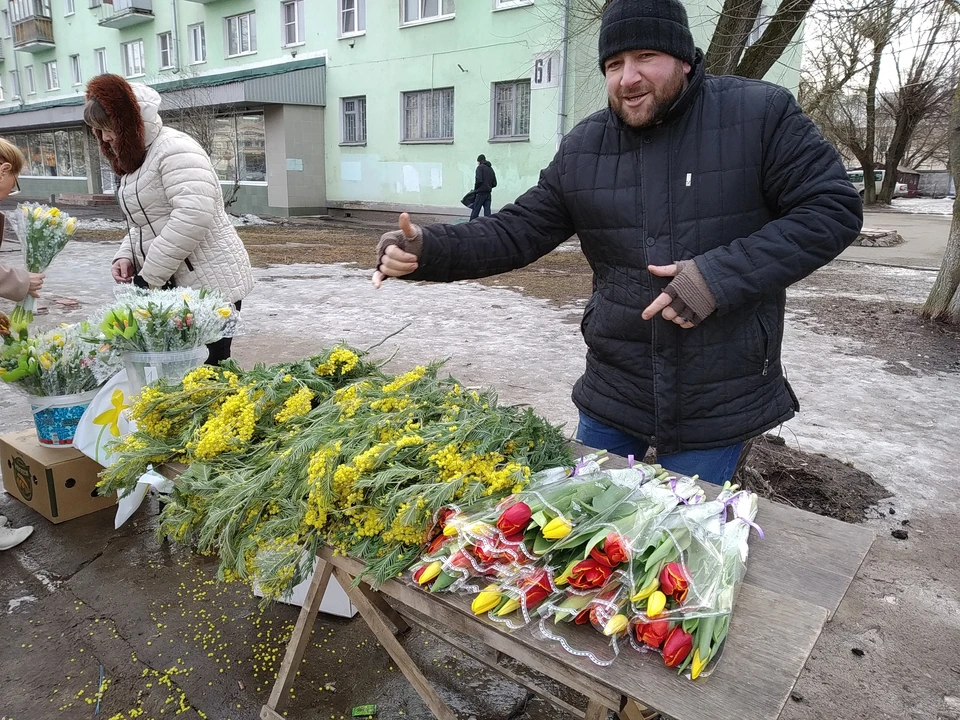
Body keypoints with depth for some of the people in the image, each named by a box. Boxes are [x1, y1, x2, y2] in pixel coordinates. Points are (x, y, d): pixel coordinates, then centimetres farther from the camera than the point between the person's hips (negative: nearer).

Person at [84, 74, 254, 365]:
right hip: (174, 285, 10)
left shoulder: (175, 149, -13)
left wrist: (148, 277, -20)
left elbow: (192, 217, -26)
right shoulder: (136, 160, 18)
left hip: (210, 283, -9)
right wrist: (126, 255, 5)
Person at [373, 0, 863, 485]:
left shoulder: (760, 114, -8)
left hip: (719, 402, -3)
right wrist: (428, 250, -15)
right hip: (612, 394, 3)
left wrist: (722, 274, -21)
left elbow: (833, 207, -9)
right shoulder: (582, 148, 2)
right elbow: (516, 232, 2)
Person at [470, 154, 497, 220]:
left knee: (475, 212, -3)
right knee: (487, 212, 3)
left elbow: (479, 180, -15)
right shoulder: (491, 169, 17)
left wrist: (475, 189, -1)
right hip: (489, 194, 6)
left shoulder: (480, 167, -3)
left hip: (481, 193, -6)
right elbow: (494, 183, 15)